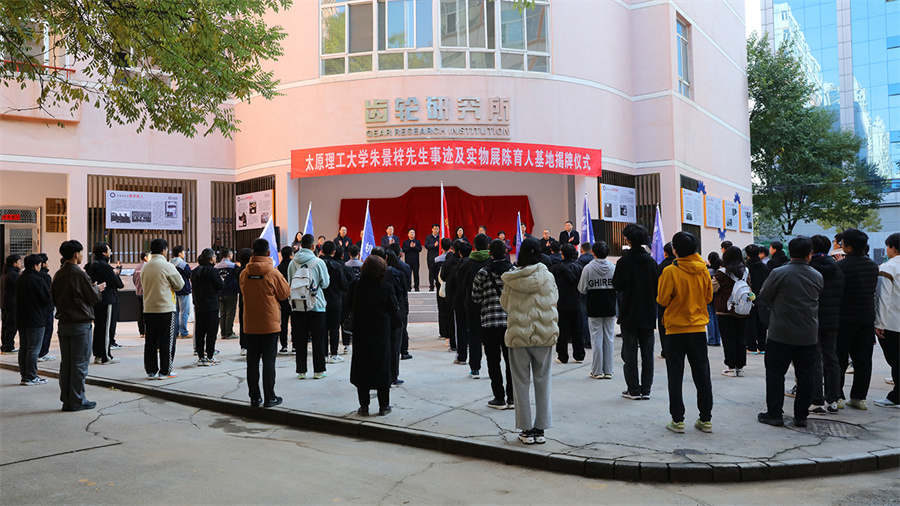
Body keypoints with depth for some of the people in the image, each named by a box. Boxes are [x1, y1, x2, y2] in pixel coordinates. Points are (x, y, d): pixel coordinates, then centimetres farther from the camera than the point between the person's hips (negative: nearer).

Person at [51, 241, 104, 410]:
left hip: (63, 323, 7)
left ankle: (66, 400, 16)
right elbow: (93, 298, -11)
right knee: (80, 363, 0)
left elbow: (54, 298, 15)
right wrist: (97, 288, 11)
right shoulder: (80, 274, -14)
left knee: (65, 362, 11)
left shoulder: (58, 275, 7)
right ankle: (77, 401, 3)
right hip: (80, 323, -7)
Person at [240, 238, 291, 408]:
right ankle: (269, 398, 7)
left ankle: (254, 398, 16)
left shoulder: (244, 273, -2)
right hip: (269, 324, -3)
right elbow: (285, 293, -1)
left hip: (250, 325, 3)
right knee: (268, 362, 3)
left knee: (252, 362, 10)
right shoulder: (273, 273, -12)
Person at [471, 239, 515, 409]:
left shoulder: (483, 272, -5)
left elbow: (476, 298, 0)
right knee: (511, 360, 10)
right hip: (511, 321, 2)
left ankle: (499, 398, 8)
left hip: (489, 322, -2)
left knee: (493, 361, 6)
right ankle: (512, 398, 15)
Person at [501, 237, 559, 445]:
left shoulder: (511, 279, -6)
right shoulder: (547, 277, -6)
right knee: (542, 382, 10)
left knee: (521, 383, 8)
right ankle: (540, 429, 14)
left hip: (518, 335, -1)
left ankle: (526, 430, 12)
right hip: (544, 334, 1)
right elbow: (554, 303, 6)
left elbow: (504, 304, 8)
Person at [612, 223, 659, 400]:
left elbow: (618, 286, -7)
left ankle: (633, 390, 5)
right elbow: (657, 286, 6)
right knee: (647, 351, 8)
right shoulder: (651, 261, 2)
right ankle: (646, 389, 11)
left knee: (630, 352, 3)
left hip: (629, 313, -4)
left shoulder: (624, 261, -12)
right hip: (648, 314, 4)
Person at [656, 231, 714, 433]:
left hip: (676, 329, -4)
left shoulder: (670, 271, -14)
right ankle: (705, 419, 17)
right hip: (699, 328, 4)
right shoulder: (703, 270, 0)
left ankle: (678, 420, 6)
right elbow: (708, 297, 10)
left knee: (675, 375, 4)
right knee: (702, 375, 11)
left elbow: (662, 300, -9)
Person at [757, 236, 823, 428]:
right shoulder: (817, 277, 1)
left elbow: (764, 296, -3)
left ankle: (774, 414, 7)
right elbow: (816, 299, 12)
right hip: (808, 335, 4)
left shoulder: (779, 273, -12)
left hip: (781, 334, -4)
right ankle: (801, 416, 15)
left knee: (775, 373, 5)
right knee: (805, 375, 10)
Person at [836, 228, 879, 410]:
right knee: (863, 359, 11)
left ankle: (837, 397, 6)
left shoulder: (841, 266, -16)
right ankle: (859, 397, 15)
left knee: (839, 359, 3)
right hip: (867, 318, 6)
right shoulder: (873, 266, 5)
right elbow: (873, 290, 14)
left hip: (845, 318, -5)